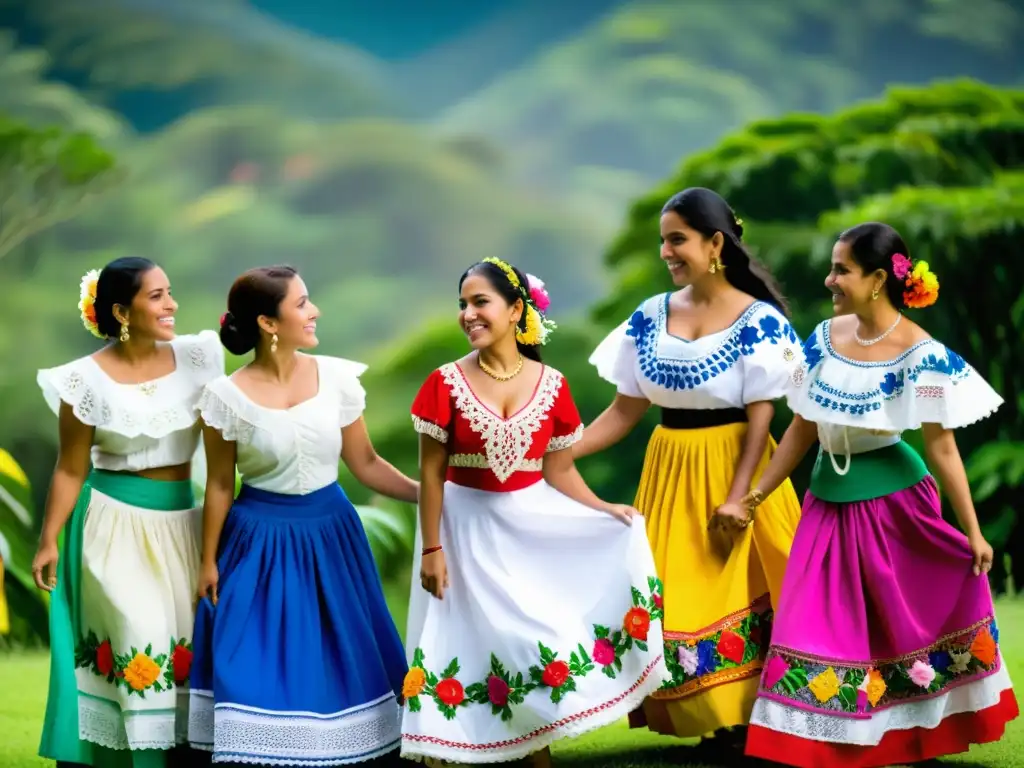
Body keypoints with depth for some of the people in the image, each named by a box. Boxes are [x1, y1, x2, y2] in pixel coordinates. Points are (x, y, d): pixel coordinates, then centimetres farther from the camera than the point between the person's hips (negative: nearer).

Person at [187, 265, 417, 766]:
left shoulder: (336, 377, -5)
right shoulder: (227, 397, -12)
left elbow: (365, 464, 3)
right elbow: (219, 486, -2)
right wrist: (208, 561, 2)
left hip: (329, 533, 3)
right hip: (261, 540, -3)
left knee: (336, 659, 9)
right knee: (262, 667, 1)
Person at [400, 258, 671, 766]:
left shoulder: (551, 386, -4)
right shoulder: (447, 384, -9)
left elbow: (558, 470, 3)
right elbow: (431, 473, -6)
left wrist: (606, 511, -9)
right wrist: (431, 549, -9)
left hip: (532, 528, 2)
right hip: (468, 529, -2)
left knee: (539, 641, 5)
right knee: (478, 643, 0)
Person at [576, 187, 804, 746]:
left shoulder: (758, 320, -9)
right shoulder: (650, 318, 4)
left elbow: (760, 417, -10)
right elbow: (624, 411, 5)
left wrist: (737, 497, -19)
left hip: (732, 467, -5)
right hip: (669, 473, 5)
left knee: (737, 591, -3)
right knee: (672, 597, 3)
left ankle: (750, 717, 8)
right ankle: (706, 717, 12)